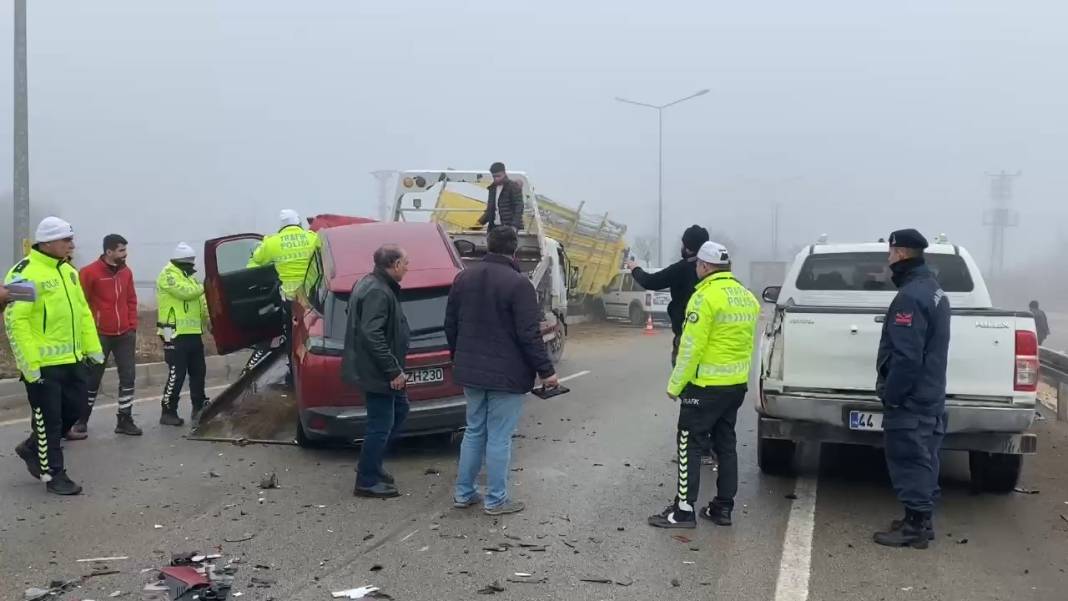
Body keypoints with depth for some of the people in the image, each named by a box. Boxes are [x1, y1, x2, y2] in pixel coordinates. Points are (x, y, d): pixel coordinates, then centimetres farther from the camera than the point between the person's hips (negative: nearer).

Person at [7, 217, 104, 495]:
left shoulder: (68, 271, 13)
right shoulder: (24, 273, -15)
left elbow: (83, 311, 19)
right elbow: (15, 321, -19)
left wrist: (93, 347, 13)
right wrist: (29, 363, -23)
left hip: (72, 359, 8)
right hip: (43, 363, -8)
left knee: (75, 408, 16)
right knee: (49, 419, 1)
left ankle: (33, 449, 35)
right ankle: (53, 474, 12)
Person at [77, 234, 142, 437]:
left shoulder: (126, 272, 7)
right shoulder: (90, 272, -11)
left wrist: (132, 326, 6)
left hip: (125, 334, 5)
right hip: (100, 335, -5)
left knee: (128, 376, 3)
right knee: (92, 379, 3)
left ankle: (125, 420, 12)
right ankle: (81, 420, 16)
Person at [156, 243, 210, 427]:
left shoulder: (188, 278, 19)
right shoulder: (168, 275, -8)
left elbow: (201, 303, 17)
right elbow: (185, 292, -23)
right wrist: (204, 286, -10)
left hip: (193, 333, 9)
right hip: (175, 334, -9)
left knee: (198, 372, 12)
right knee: (176, 375, -8)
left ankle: (199, 408, 21)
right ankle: (168, 412, -1)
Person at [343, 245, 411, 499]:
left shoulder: (371, 284, 11)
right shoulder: (378, 293, -23)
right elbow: (372, 335, -30)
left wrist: (394, 368, 22)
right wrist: (393, 370, -25)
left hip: (376, 370, 11)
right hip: (376, 372, -11)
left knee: (399, 410, 22)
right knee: (381, 425, -1)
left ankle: (371, 465, 30)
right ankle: (367, 481, 10)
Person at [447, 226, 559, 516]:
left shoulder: (464, 278, 5)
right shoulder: (518, 283, -16)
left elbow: (450, 325, 12)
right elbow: (529, 335, -18)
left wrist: (459, 359, 25)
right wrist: (545, 371, -10)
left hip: (470, 371, 6)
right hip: (506, 374, -6)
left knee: (474, 431, 17)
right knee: (499, 437, 1)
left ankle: (463, 493, 22)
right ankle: (496, 499, 8)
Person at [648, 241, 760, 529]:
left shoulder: (706, 297, -17)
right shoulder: (747, 297, 9)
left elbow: (691, 347, -18)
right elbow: (748, 343, 13)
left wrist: (675, 384, -11)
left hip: (706, 385, -8)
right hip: (737, 383, 8)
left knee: (689, 443, -1)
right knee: (726, 443, 14)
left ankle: (684, 509, -1)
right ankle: (723, 507, 17)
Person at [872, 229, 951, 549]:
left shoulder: (910, 296, -20)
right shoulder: (933, 289, 14)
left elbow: (906, 356, -26)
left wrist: (890, 394, -19)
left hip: (909, 400, -10)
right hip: (929, 395, 10)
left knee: (909, 462, -3)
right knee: (921, 460, 15)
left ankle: (914, 525, 2)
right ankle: (920, 520, 23)